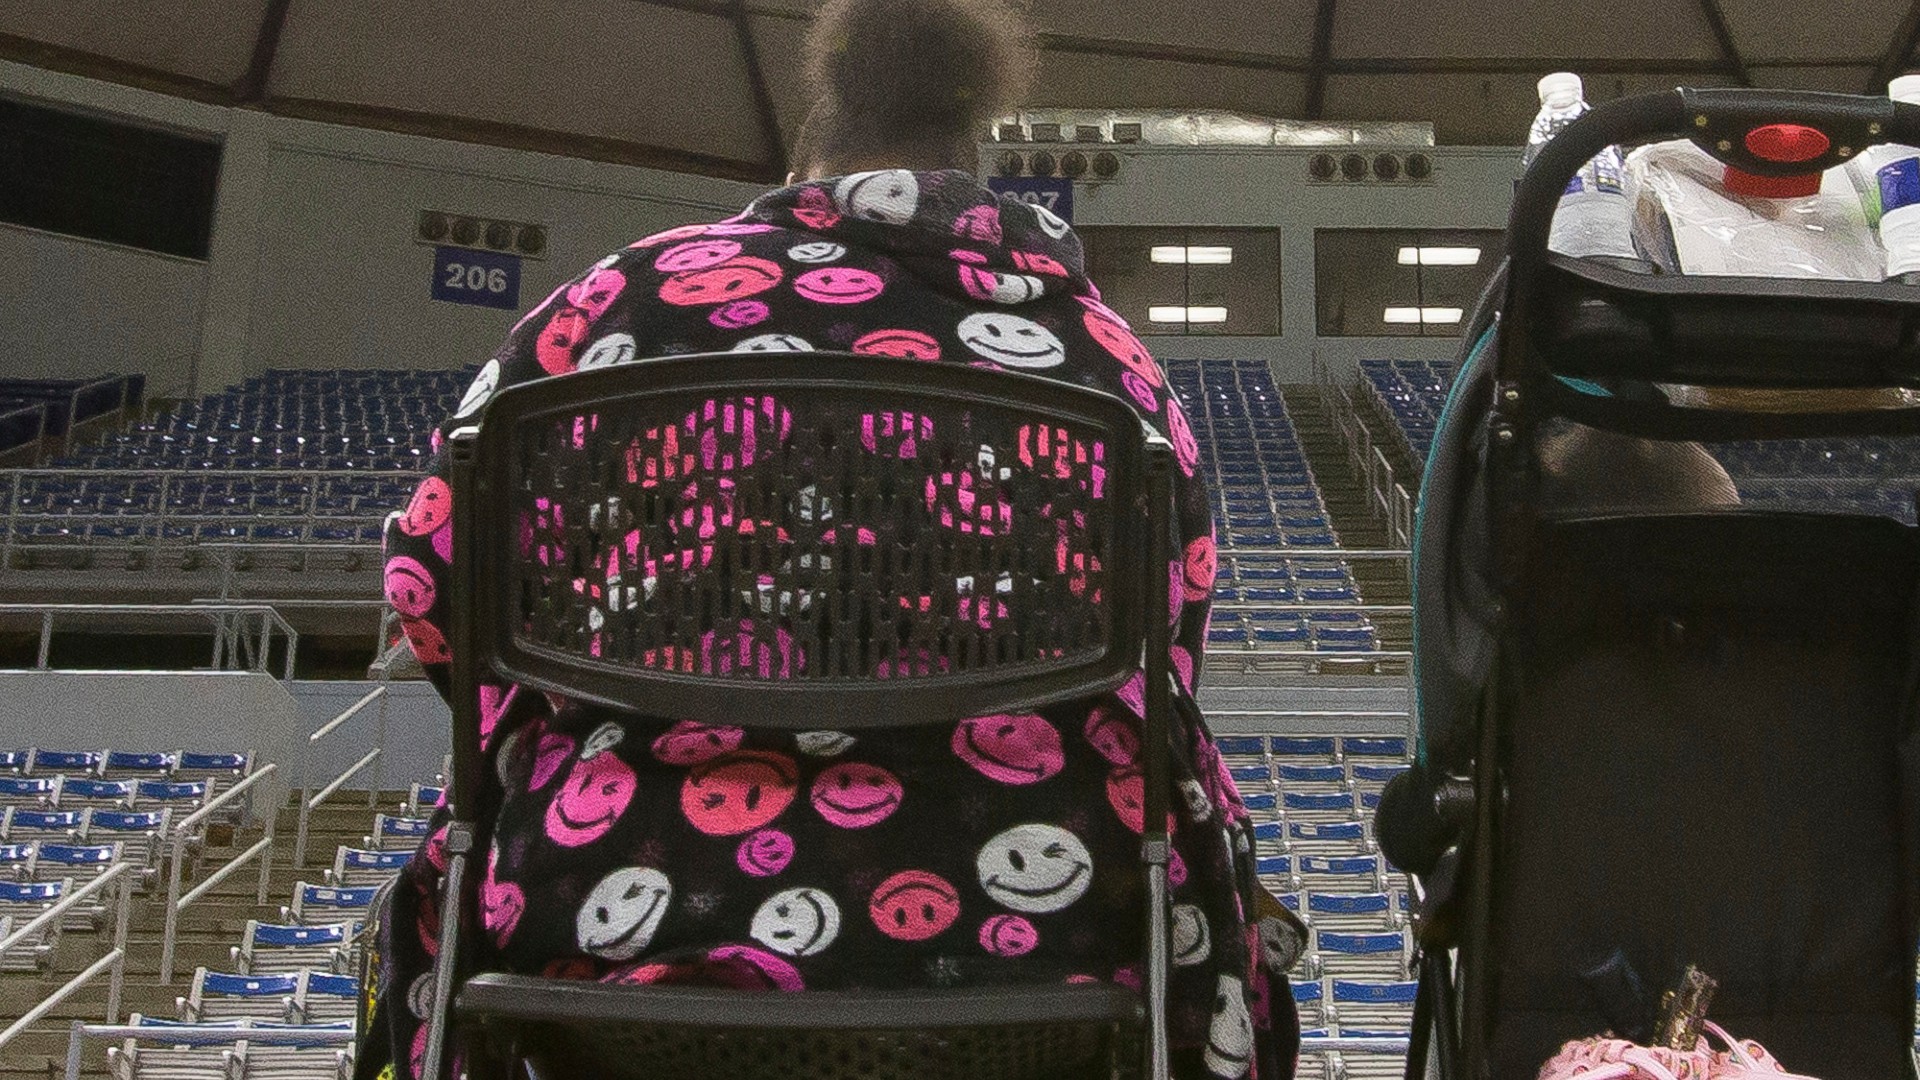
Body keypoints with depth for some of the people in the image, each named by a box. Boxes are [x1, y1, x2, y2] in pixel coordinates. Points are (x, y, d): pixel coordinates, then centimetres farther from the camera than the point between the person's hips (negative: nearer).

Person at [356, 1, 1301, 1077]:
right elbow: (1170, 642, 12)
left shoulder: (629, 298, 4)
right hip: (1023, 922, 1)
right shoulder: (1094, 342, 7)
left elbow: (435, 573, 6)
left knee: (440, 904, 35)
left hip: (636, 890, 0)